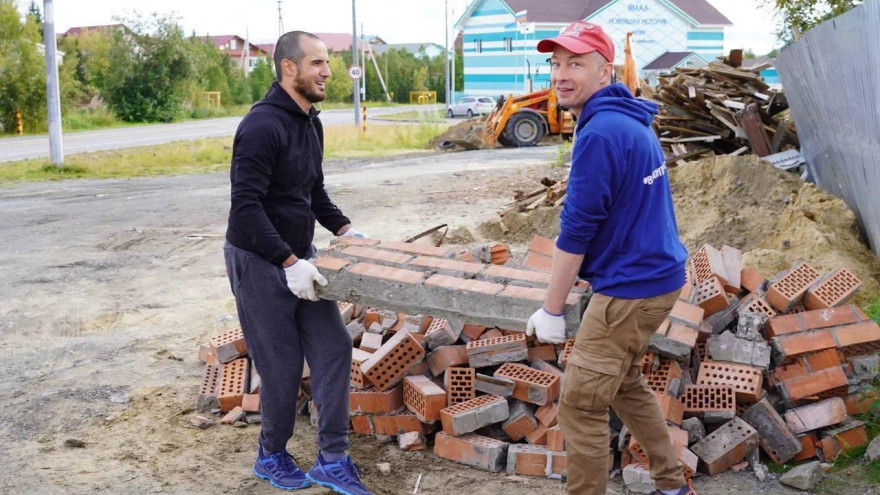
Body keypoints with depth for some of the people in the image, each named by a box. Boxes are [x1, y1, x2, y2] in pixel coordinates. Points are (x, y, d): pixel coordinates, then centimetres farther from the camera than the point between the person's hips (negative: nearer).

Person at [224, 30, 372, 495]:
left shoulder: (310, 123, 9)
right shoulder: (262, 125, -20)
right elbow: (246, 206, -25)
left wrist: (342, 228, 8)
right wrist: (289, 263, -27)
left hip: (298, 257, 9)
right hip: (259, 262, -8)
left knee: (333, 349, 4)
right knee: (282, 365, 1)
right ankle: (271, 458, 24)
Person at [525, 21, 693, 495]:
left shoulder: (600, 133, -21)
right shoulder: (631, 120, 9)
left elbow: (576, 230, -20)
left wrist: (551, 310, -12)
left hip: (631, 287, -10)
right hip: (655, 274, 10)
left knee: (580, 405, -1)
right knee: (625, 383, 25)